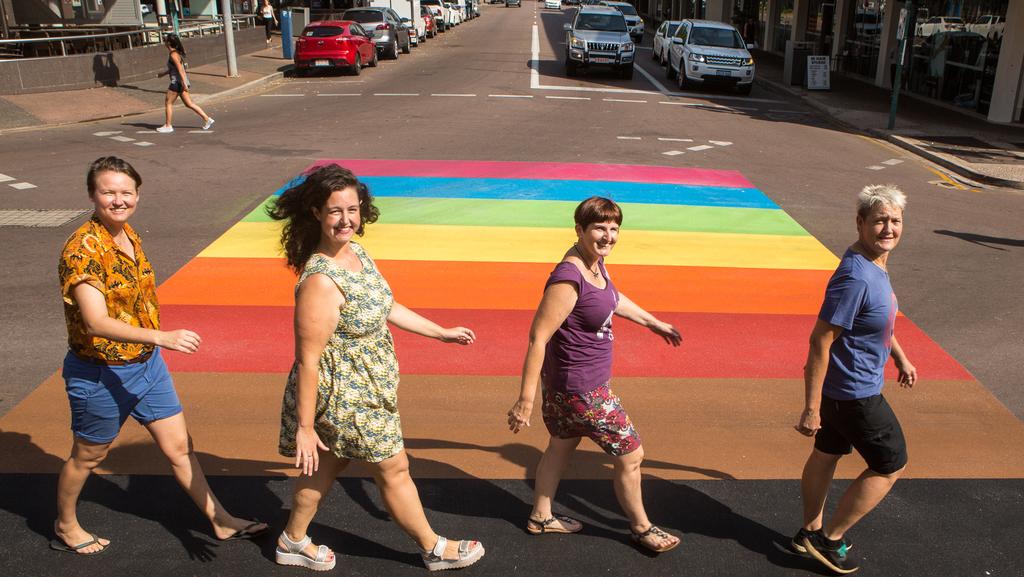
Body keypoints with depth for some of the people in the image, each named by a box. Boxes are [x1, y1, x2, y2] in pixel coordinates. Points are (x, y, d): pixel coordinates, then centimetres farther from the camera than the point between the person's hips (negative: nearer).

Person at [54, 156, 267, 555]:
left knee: (179, 447, 14)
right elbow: (96, 322, -32)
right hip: (101, 374, -7)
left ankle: (221, 521, 25)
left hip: (147, 364, 7)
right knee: (87, 457, 16)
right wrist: (162, 337, -43)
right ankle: (65, 527, 41)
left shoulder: (128, 234, 1)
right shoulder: (82, 248, -24)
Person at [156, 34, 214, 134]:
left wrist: (184, 83, -27)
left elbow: (180, 69, -23)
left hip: (177, 81, -9)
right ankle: (207, 119, 4)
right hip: (180, 81, 9)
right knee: (189, 103, 9)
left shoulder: (173, 54, -15)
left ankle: (168, 126, 8)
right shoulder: (176, 52, 14)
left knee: (168, 103, 2)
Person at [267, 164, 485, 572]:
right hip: (345, 393, -8)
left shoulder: (356, 252, -3)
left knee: (330, 462, 24)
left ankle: (293, 542, 45)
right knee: (394, 468, 10)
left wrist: (442, 333, 17)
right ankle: (435, 549, 32)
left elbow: (385, 307, 12)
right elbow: (308, 360, -27)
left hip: (366, 383, 8)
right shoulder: (320, 281, -31)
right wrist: (304, 427, -22)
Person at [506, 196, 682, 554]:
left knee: (562, 444, 26)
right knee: (630, 454, 8)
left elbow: (613, 299, 20)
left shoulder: (595, 262, -1)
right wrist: (525, 400, -27)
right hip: (580, 389, -10)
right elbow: (538, 338, -28)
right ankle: (641, 528, 32)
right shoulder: (568, 279, -30)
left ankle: (541, 517, 45)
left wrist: (654, 323, 32)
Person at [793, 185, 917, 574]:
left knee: (826, 455, 21)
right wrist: (811, 408, -26)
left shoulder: (875, 264, 2)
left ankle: (811, 532, 40)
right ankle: (827, 539, 18)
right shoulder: (855, 277, -29)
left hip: (844, 386, 9)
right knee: (891, 466, 7)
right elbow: (821, 340, -29)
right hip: (854, 392, -9)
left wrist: (900, 357, 28)